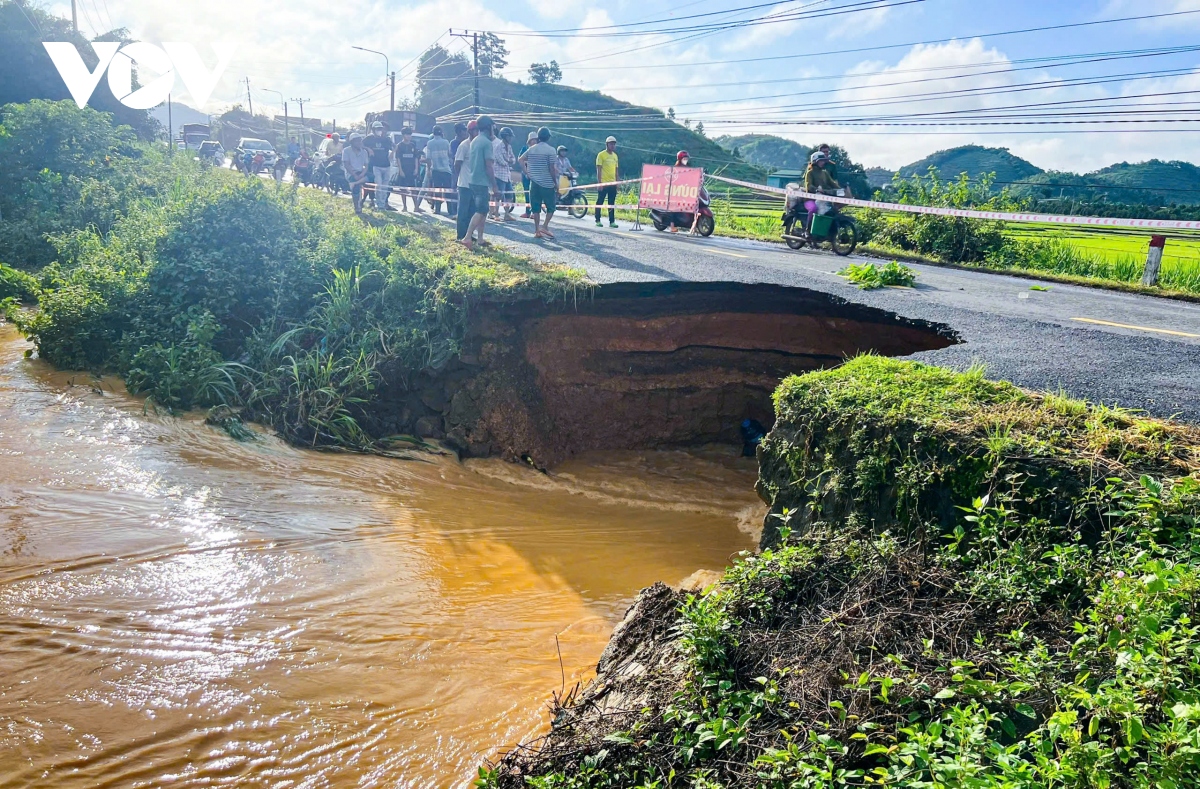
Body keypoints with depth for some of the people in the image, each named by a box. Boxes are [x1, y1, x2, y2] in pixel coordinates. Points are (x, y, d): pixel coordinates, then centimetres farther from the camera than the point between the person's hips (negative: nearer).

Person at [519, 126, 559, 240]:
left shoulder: (532, 149, 8)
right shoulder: (551, 150, -9)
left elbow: (520, 159, 8)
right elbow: (552, 168, -13)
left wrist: (526, 172, 9)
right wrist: (555, 181, -4)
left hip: (534, 182, 5)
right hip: (547, 183, -5)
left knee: (536, 207, 7)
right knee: (551, 206, 7)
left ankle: (537, 231, 6)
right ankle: (545, 226, -7)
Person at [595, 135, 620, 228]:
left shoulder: (615, 156, 15)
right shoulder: (601, 155, -4)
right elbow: (598, 169, -8)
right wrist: (599, 182, -14)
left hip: (612, 183, 6)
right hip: (604, 183, -6)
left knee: (612, 204, 5)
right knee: (599, 202, 0)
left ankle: (612, 221, 7)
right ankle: (597, 220, 7)